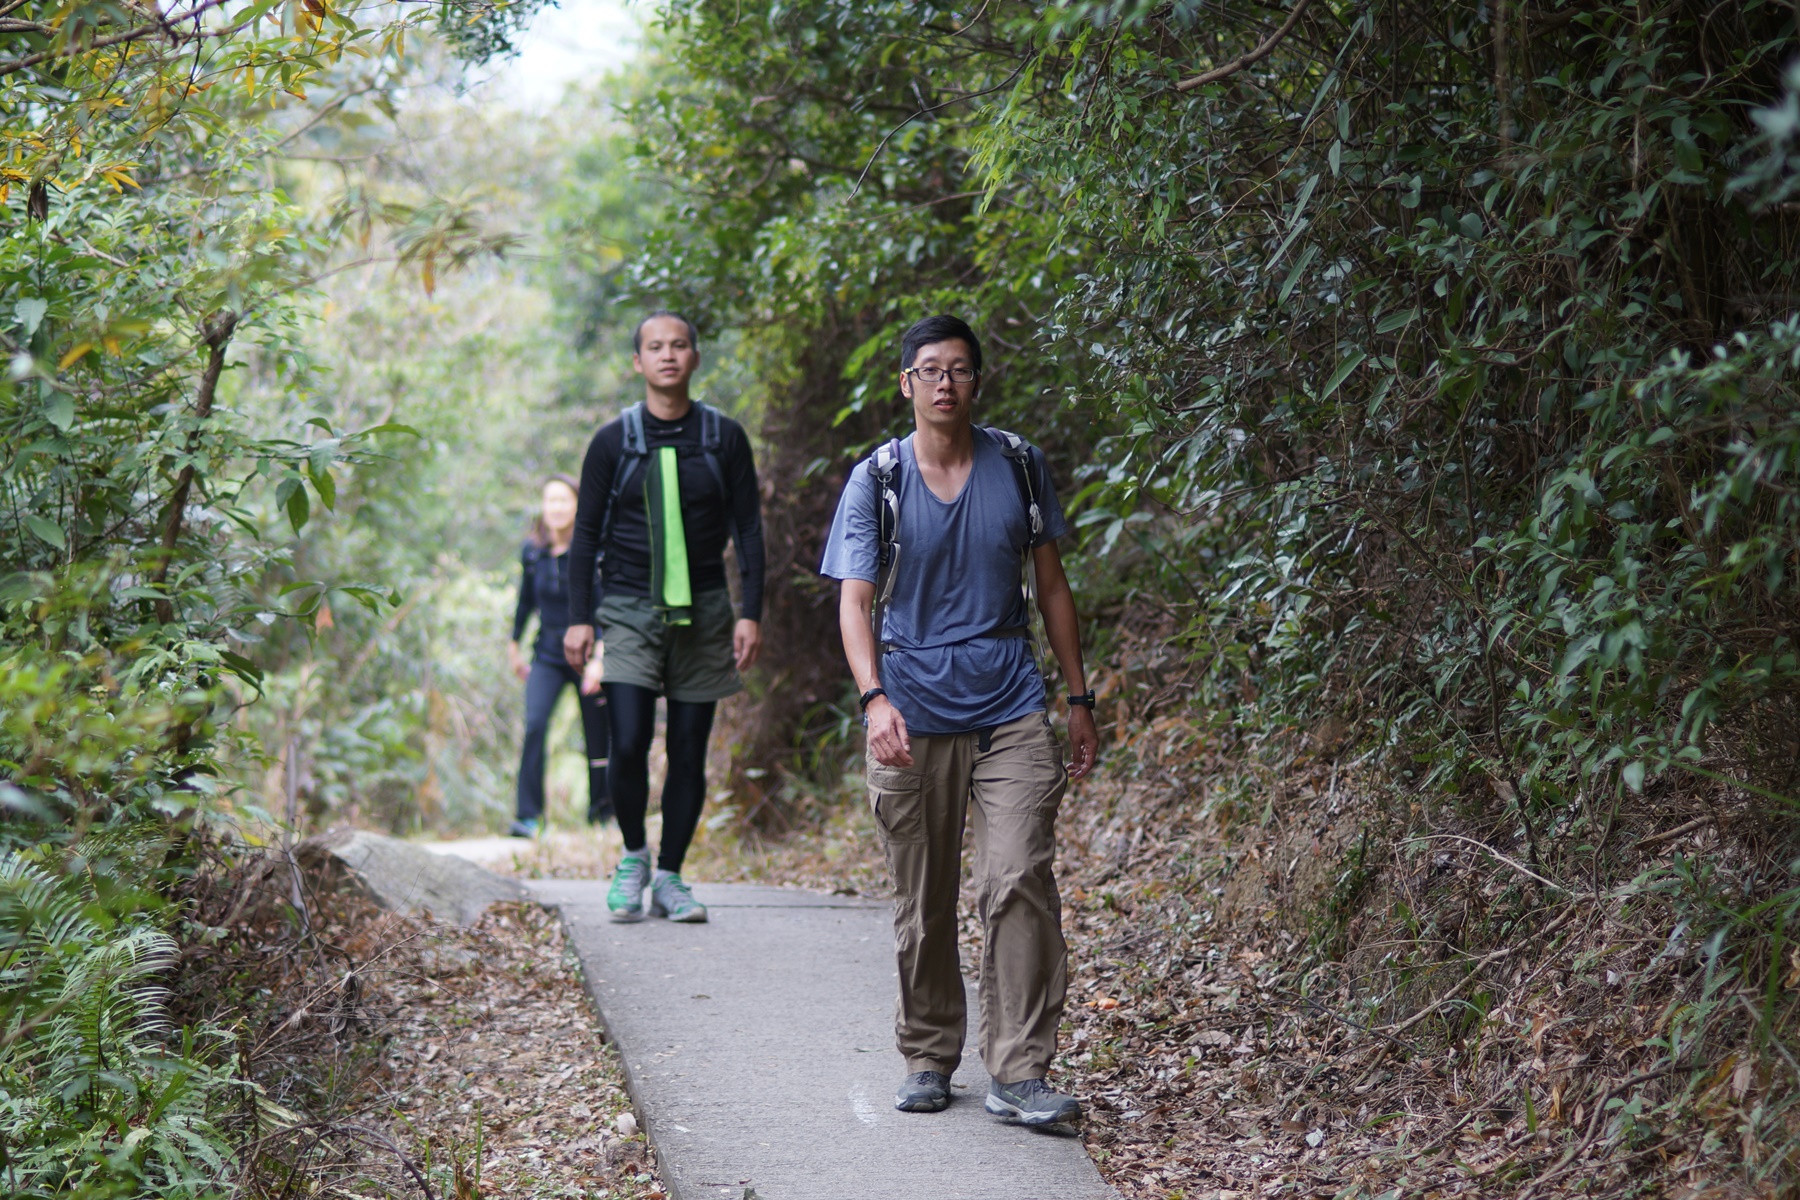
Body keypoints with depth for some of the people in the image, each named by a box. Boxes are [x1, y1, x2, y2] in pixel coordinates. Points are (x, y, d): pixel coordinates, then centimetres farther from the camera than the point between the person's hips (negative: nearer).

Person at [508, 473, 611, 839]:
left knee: (596, 733, 5)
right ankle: (528, 816, -16)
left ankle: (602, 809, 27)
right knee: (534, 725, -17)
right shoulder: (532, 551, 0)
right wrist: (514, 646, 22)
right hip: (547, 655, 2)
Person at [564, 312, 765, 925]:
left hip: (703, 610, 1)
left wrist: (751, 612, -1)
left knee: (689, 752, 2)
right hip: (630, 610, -1)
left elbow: (748, 528, 8)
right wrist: (577, 617, 0)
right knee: (629, 744, -13)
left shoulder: (724, 437, 5)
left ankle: (669, 877, 12)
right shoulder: (613, 441, 3)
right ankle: (633, 856, 10)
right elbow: (587, 533, 7)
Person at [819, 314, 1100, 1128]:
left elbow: (1051, 586, 14)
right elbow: (854, 601, -6)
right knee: (923, 901, 6)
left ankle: (1020, 1074, -10)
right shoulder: (875, 481, 1)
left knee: (1018, 883, -13)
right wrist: (873, 698, -23)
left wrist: (1079, 700, 12)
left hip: (1010, 707, 0)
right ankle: (929, 1058, 23)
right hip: (912, 716, 0)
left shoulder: (1019, 466, 7)